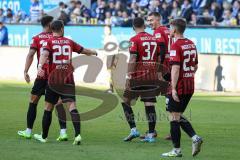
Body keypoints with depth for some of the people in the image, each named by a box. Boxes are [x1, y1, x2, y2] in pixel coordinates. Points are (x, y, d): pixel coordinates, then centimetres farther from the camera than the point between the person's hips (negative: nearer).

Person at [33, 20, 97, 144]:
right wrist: (94, 53, 44)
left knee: (48, 108, 11)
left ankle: (44, 136, 21)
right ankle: (77, 134, -24)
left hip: (53, 79, -2)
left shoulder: (48, 42, 1)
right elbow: (84, 51, 23)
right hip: (68, 78, 2)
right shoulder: (69, 42, 10)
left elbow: (44, 54, -19)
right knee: (72, 105, -7)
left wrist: (40, 66, -36)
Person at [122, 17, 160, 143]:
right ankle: (151, 134, 2)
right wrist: (158, 75, 20)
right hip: (152, 77, 5)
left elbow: (133, 60, -14)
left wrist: (128, 77, -12)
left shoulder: (134, 40, -7)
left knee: (126, 101, 9)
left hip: (138, 76, -5)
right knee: (149, 104, 4)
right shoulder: (154, 39, 10)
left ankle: (133, 129, -1)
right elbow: (159, 59, 12)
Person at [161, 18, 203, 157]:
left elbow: (175, 68, -22)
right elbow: (195, 66, 17)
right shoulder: (192, 44, 11)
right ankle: (195, 138, 2)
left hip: (178, 88, -8)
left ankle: (177, 150, 4)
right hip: (190, 87, 8)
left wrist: (174, 88, -23)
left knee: (174, 117, 1)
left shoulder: (176, 46, -15)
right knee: (179, 116, 18)